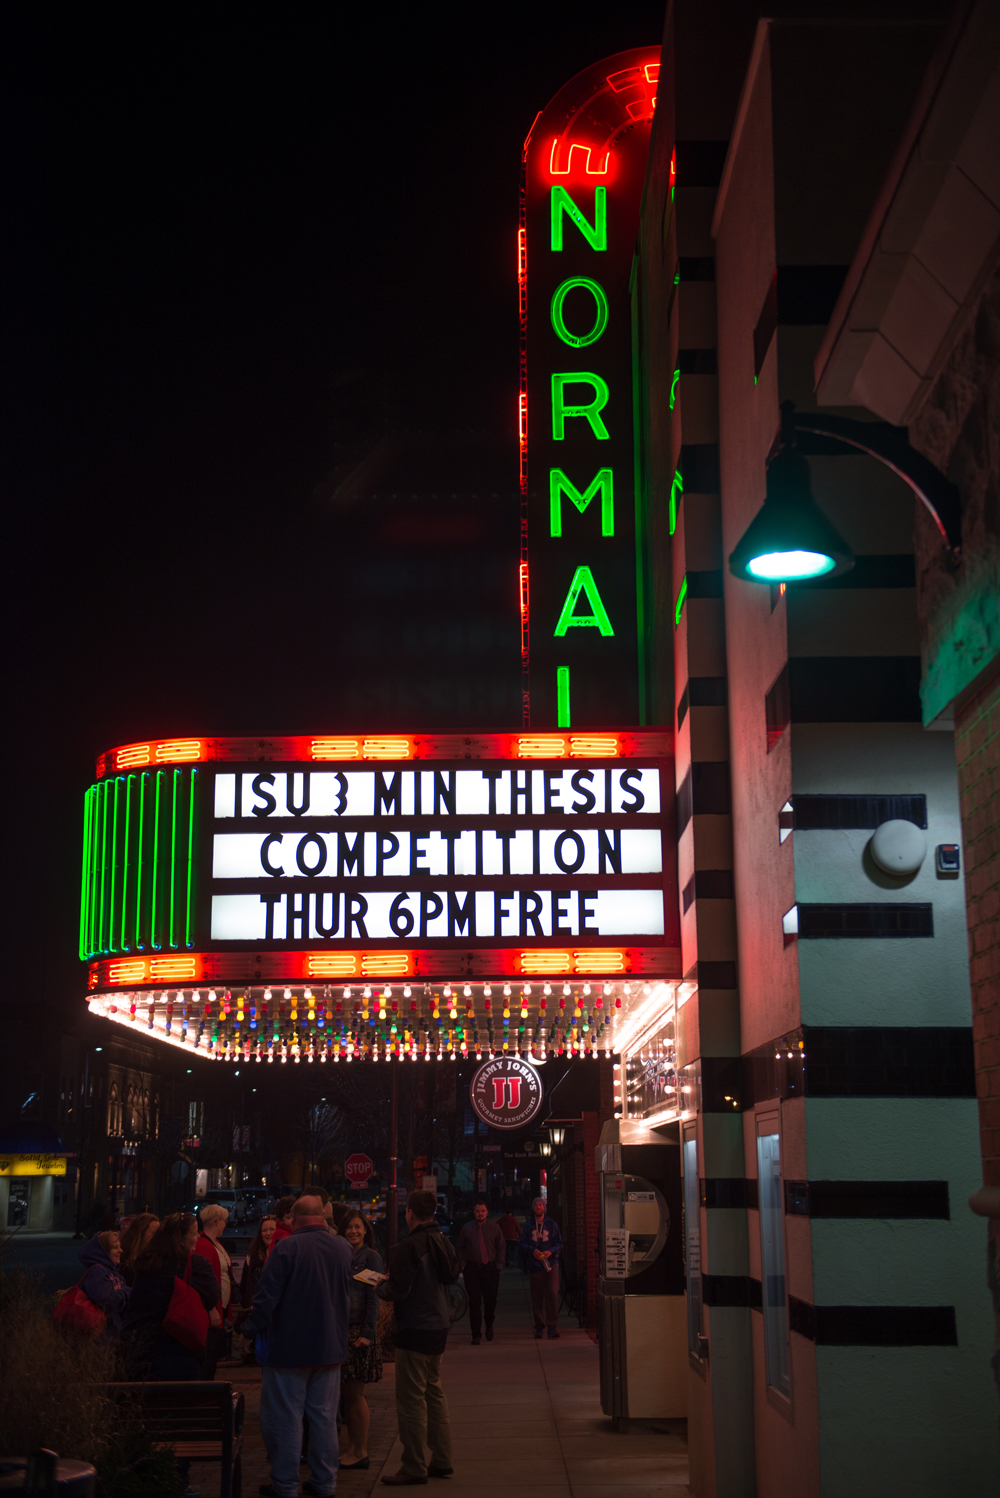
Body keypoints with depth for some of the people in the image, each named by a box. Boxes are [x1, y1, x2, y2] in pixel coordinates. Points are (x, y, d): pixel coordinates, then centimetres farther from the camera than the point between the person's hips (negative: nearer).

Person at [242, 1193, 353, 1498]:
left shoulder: (286, 1247, -17)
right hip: (330, 1347, 5)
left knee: (285, 1418, 5)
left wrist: (251, 1329, -3)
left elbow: (267, 1296, -16)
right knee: (324, 1416, 12)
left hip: (288, 1347, -5)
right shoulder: (342, 1248, 1)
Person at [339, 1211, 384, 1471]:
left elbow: (373, 1298, -10)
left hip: (359, 1330, -6)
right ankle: (351, 1448, 16)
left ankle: (361, 1453, 1)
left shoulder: (370, 1257, -5)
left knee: (355, 1393, -5)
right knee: (347, 1393, 9)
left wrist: (367, 1332, -16)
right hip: (341, 1330, 6)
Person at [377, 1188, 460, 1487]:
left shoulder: (409, 1247, -18)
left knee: (411, 1399, -1)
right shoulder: (443, 1242, 5)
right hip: (439, 1326, 8)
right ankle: (441, 1460, 22)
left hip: (414, 1330, -8)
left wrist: (382, 1285, 2)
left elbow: (397, 1291, -21)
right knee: (433, 1392, 17)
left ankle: (414, 1467, 3)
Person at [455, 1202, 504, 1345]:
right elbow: (460, 1248, 12)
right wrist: (462, 1265, 2)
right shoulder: (467, 1228, 6)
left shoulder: (494, 1227, 6)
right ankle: (476, 1334, 6)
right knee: (474, 1302, -2)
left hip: (490, 1268, 0)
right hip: (472, 1269, 0)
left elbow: (502, 1247, 10)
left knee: (491, 1301, 0)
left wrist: (499, 1264, 3)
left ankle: (489, 1326, 29)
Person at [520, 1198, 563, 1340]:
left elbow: (559, 1243, 9)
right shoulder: (528, 1225, 10)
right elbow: (522, 1243, 8)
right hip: (535, 1265, 1)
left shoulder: (551, 1224, 8)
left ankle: (552, 1325, -7)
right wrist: (532, 1250, -11)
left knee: (552, 1294, -12)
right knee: (536, 1297, 2)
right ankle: (539, 1326, 11)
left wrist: (551, 1251, -11)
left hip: (551, 1264, -1)